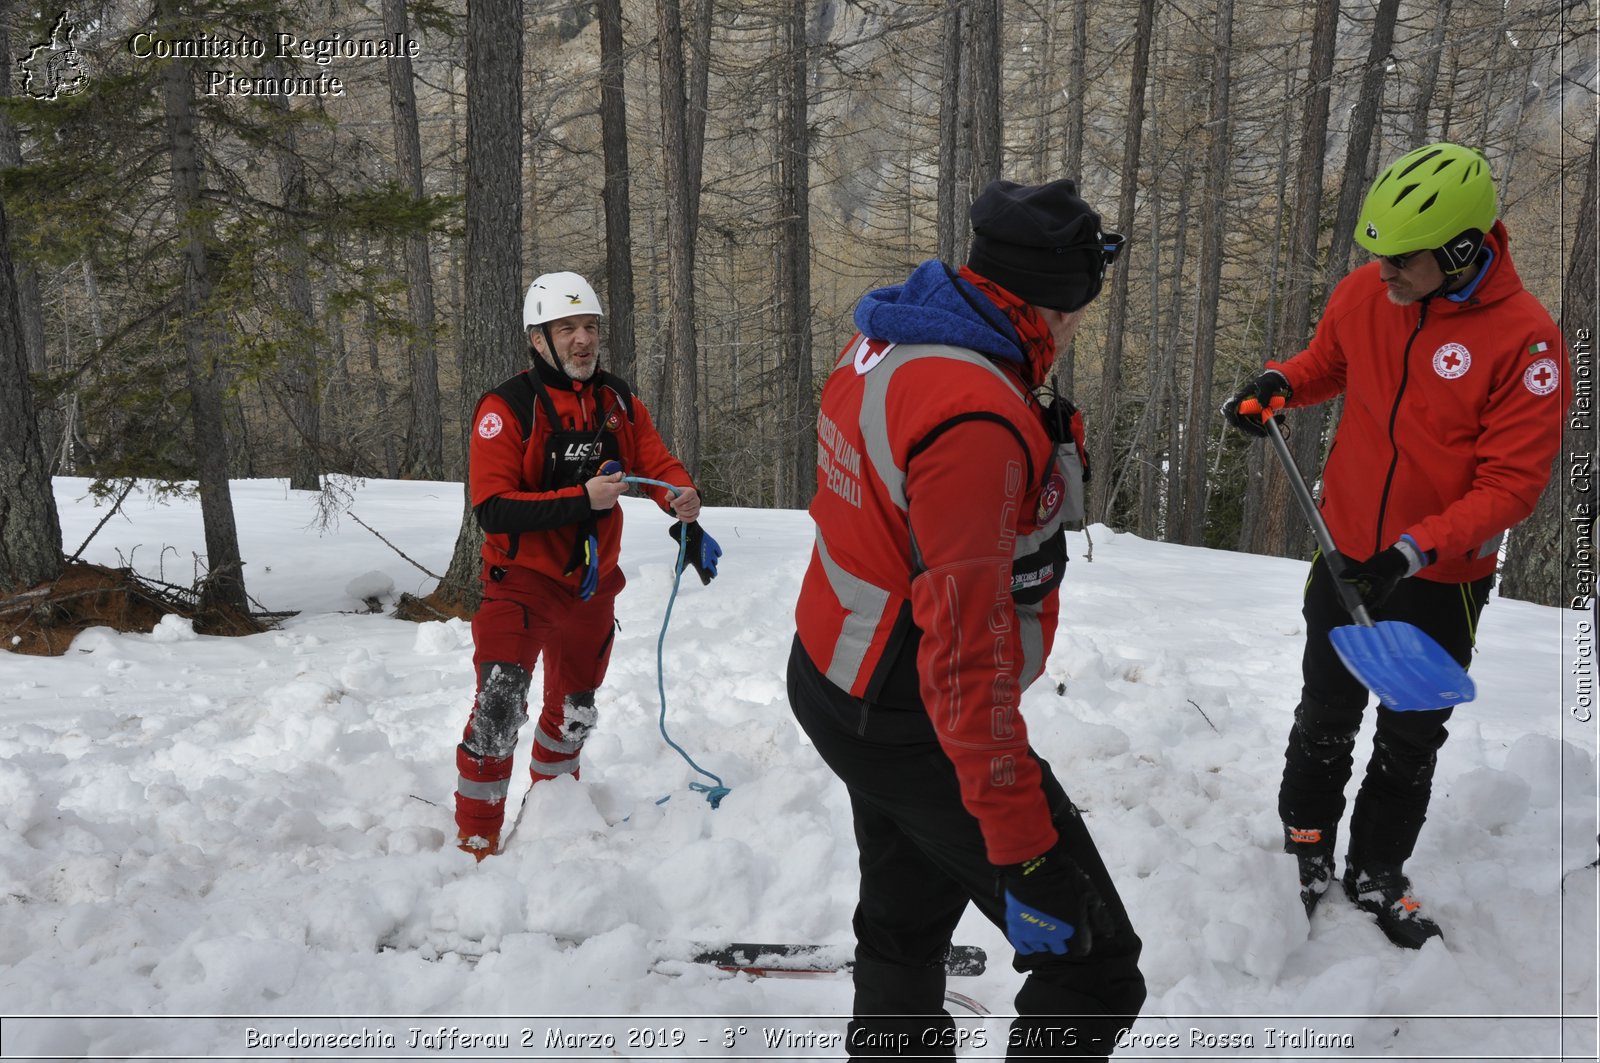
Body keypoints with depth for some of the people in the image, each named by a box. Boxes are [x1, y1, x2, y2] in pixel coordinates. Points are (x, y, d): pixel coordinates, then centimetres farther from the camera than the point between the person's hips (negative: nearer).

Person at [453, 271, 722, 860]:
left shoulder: (617, 399, 0)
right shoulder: (507, 408, -18)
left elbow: (656, 460, 2)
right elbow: (492, 509, -23)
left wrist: (682, 496, -21)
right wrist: (581, 499, -32)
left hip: (591, 584, 6)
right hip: (522, 582, -6)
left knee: (574, 710, 22)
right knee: (499, 707, -20)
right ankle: (477, 842, -2)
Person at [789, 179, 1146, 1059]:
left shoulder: (885, 345, 0)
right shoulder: (977, 421, -30)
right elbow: (966, 648, -30)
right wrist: (1023, 851, -24)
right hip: (920, 731, -10)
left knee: (906, 921, 28)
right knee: (1094, 973, 1)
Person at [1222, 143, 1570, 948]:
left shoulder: (1525, 340, -21)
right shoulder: (1362, 294, -10)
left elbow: (1512, 483, -20)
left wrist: (1417, 549, -30)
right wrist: (1279, 382, -10)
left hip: (1442, 580, -2)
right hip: (1345, 557, 3)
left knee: (1412, 737, 14)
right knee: (1327, 715, 17)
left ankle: (1375, 871, 34)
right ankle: (1307, 837, 39)